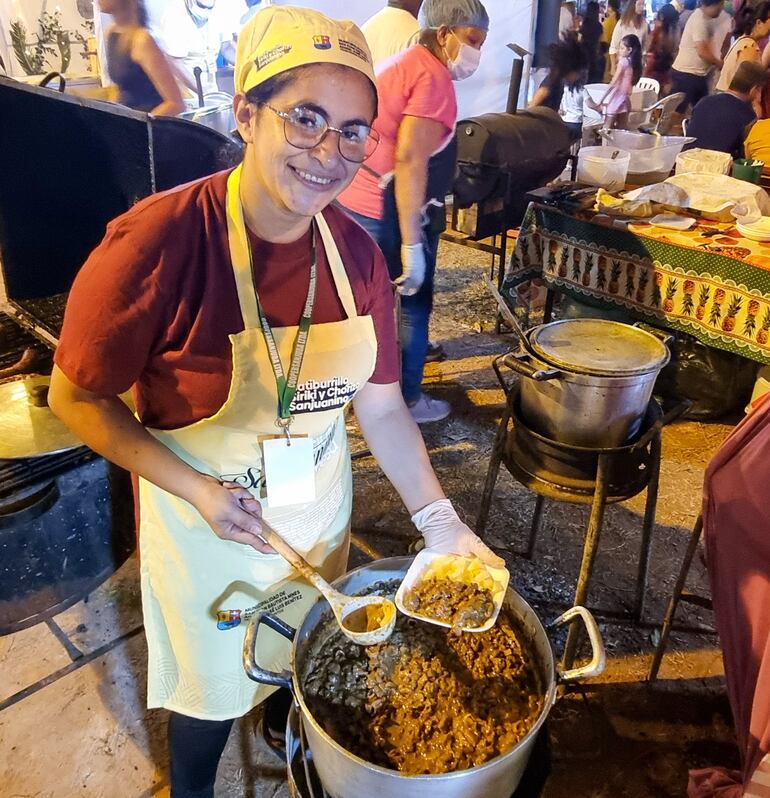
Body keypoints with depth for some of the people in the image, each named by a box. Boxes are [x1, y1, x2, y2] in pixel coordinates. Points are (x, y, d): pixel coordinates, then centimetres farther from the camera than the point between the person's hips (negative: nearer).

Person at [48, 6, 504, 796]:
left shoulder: (355, 253, -12)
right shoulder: (158, 241, -27)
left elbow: (380, 406, -5)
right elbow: (76, 397, -16)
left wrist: (440, 523, -8)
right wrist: (195, 488, -23)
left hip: (319, 512, 5)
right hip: (207, 527, -4)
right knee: (210, 686, 21)